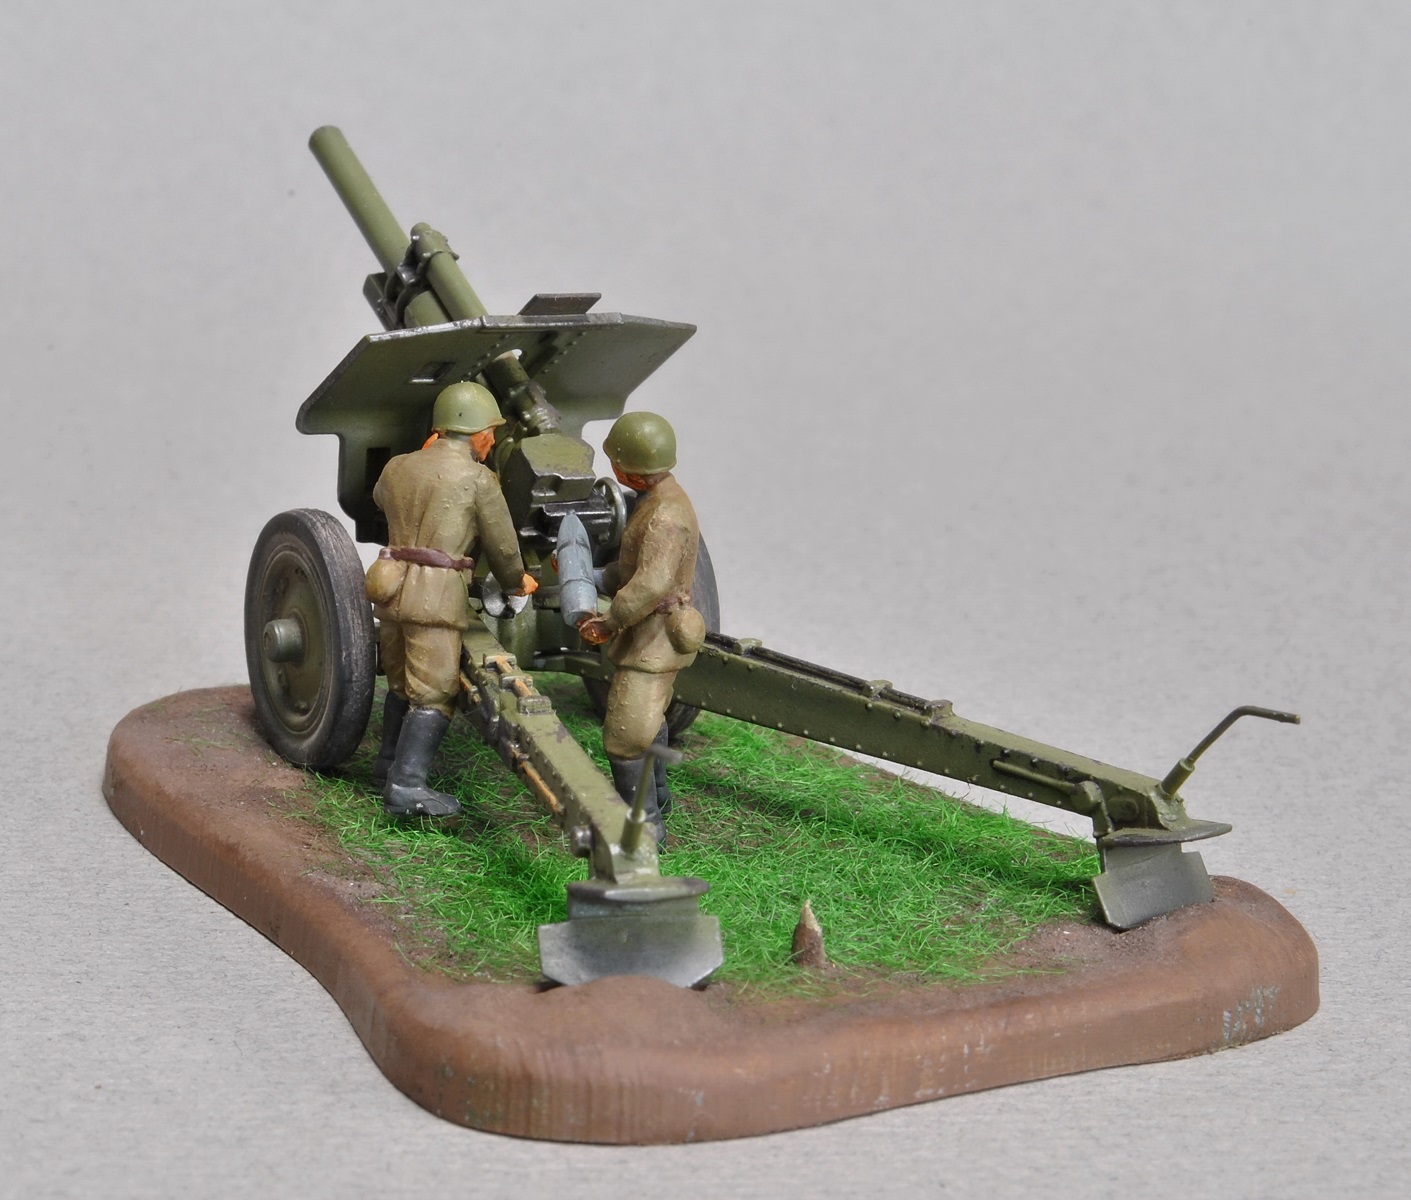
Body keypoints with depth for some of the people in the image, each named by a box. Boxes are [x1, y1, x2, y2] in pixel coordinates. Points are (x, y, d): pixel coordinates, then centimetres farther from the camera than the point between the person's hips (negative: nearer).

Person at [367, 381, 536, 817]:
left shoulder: (397, 468, 11)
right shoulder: (478, 478, -6)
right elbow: (502, 545, 2)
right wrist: (516, 581, 21)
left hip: (392, 588, 7)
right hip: (436, 596, -7)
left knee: (402, 682, 22)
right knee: (434, 695, -6)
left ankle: (390, 764, 32)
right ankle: (406, 787, -15)